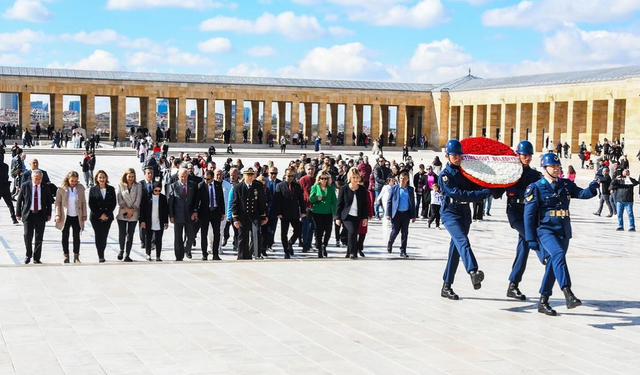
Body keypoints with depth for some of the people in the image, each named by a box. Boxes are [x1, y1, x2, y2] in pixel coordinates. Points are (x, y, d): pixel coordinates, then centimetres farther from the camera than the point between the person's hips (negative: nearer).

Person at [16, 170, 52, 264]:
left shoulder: (45, 187, 2)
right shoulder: (25, 186, -1)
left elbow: (49, 201, 10)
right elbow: (19, 200, 4)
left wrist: (49, 214, 5)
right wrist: (18, 214, 2)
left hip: (40, 214, 1)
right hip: (28, 214, -1)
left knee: (39, 238, 2)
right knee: (28, 235, -8)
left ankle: (36, 258, 10)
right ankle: (28, 255, 13)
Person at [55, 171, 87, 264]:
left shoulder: (80, 188, -1)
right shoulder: (61, 189, -7)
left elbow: (83, 202, 5)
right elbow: (58, 202, -3)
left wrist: (84, 214, 2)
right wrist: (58, 215, -8)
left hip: (77, 217, 1)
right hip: (65, 217, -1)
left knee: (76, 236, 4)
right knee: (65, 236, 7)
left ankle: (76, 257, 11)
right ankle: (66, 256, 17)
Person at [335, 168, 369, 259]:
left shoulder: (362, 189, 3)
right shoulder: (344, 188, -4)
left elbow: (365, 204, 8)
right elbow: (339, 204, -1)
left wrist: (365, 217, 4)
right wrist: (338, 217, -3)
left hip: (357, 216, 3)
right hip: (346, 215, -3)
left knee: (353, 234, 5)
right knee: (352, 231, -23)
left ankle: (349, 254, 20)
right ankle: (352, 252, -13)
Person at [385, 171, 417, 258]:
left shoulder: (410, 189, 6)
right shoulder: (394, 188, 0)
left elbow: (413, 202, 8)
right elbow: (389, 201, 1)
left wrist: (413, 216, 5)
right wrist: (388, 214, -7)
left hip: (406, 214, 2)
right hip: (396, 213, -2)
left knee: (405, 233, 2)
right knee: (395, 231, -1)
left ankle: (403, 251, 8)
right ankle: (390, 243, 29)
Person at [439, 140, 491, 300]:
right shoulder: (445, 175, -7)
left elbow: (475, 187, 11)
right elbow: (457, 194, -20)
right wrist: (483, 193, -23)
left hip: (464, 213, 6)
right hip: (450, 213, -6)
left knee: (456, 249, 6)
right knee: (463, 241, -28)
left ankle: (446, 287, 12)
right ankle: (473, 272, -52)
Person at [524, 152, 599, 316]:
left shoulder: (566, 185, 11)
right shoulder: (535, 188, -4)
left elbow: (582, 194, 0)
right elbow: (529, 214, -5)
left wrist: (592, 188, -23)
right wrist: (531, 239, -9)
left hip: (563, 232, 6)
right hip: (545, 230, -6)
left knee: (553, 265, 10)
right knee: (558, 255, -29)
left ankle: (543, 302, 22)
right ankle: (568, 295, -39)